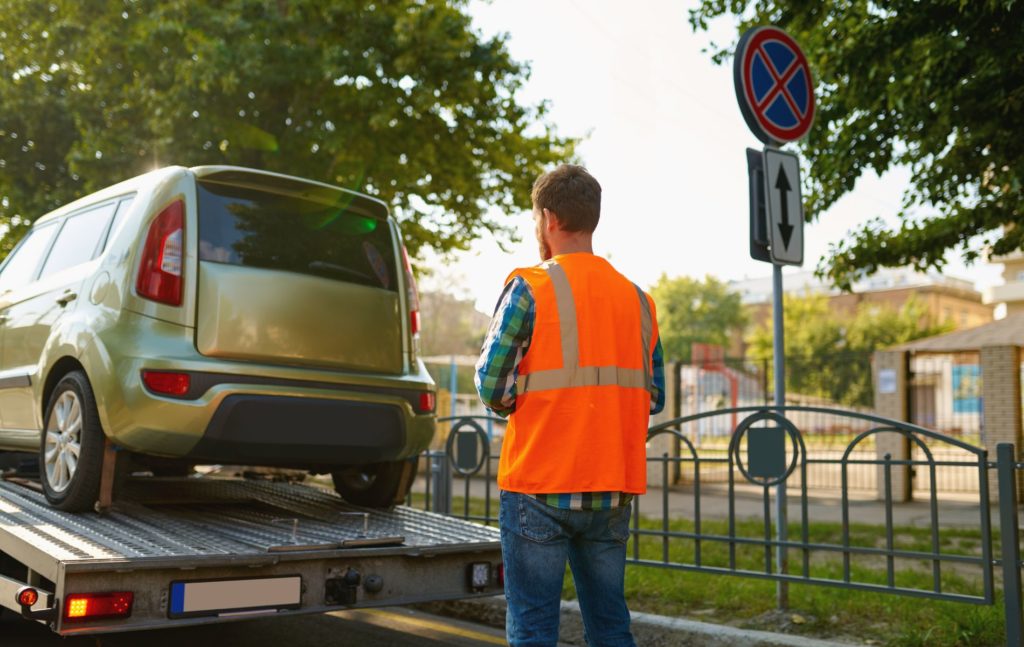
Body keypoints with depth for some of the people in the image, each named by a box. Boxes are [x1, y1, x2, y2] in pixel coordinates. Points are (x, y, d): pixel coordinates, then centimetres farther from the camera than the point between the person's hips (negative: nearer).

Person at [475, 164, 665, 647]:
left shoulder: (530, 286, -8)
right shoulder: (637, 298, 8)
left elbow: (492, 387, -10)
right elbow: (653, 398, 11)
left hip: (540, 485, -5)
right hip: (613, 489, 5)